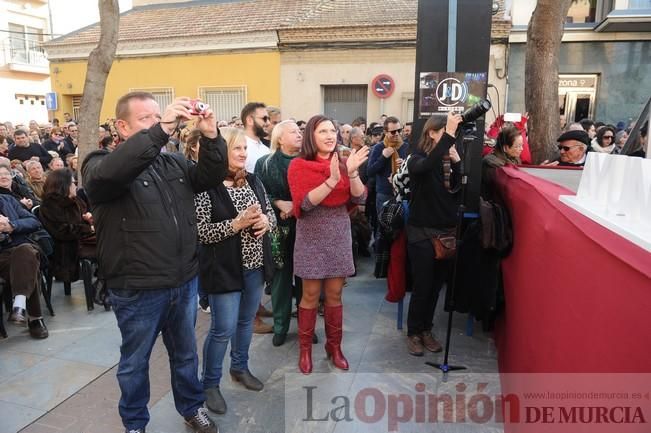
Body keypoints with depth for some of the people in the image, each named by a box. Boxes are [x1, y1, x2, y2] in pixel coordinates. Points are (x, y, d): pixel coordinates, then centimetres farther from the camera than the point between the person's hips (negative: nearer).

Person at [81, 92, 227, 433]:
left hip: (184, 282, 5)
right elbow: (109, 172, -33)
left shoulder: (174, 163, 9)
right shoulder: (99, 164, -10)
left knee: (185, 353, 22)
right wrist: (160, 131, -38)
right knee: (135, 361, 17)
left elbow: (211, 177, 1)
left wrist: (211, 136, -15)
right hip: (138, 290, -4)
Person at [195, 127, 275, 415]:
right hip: (224, 268, -6)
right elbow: (201, 231, -19)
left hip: (255, 264, 6)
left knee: (246, 320, 20)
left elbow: (271, 213, 10)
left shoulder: (253, 181, 6)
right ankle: (209, 384, 22)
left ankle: (240, 367, 41)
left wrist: (265, 221, -13)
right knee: (223, 329, 1)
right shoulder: (206, 186, -14)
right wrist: (237, 223, -27)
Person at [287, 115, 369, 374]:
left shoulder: (341, 164, 6)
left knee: (334, 295, 11)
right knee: (311, 295, 4)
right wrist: (332, 180, -28)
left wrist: (352, 173, -20)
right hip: (312, 238, -4)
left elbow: (359, 198, -4)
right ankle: (305, 348, 21)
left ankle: (334, 345, 27)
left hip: (339, 237, 4)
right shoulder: (298, 166, -7)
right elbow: (304, 203, -19)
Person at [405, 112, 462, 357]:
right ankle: (413, 333, 19)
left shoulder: (449, 160, 5)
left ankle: (426, 330, 30)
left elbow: (460, 191, -4)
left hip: (446, 231, 5)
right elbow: (426, 167, -33)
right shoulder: (418, 159, -7)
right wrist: (450, 135, -36)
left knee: (437, 285, 12)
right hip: (422, 232, -5)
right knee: (422, 285, 0)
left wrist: (456, 163, -13)